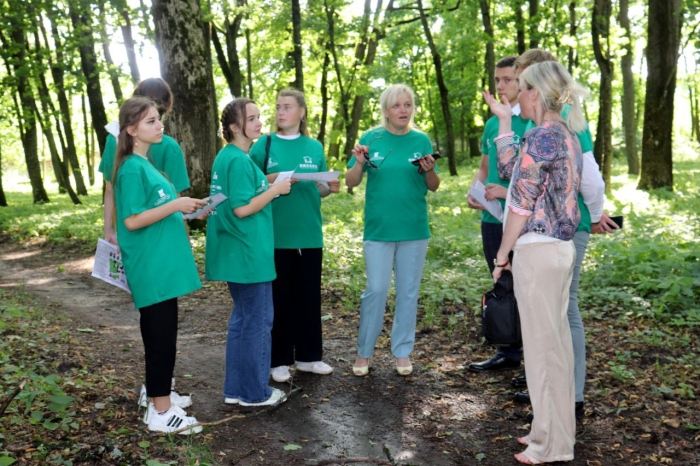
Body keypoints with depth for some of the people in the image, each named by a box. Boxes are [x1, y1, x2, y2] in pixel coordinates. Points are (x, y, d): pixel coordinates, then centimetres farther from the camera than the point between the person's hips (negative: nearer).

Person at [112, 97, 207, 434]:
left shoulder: (145, 165, 15)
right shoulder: (132, 168, -13)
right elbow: (132, 220, -19)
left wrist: (184, 210, 11)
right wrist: (175, 205, -19)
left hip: (161, 265, 9)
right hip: (151, 267, -9)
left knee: (161, 336, 15)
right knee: (161, 337, -3)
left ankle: (159, 399, 26)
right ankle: (160, 412, 8)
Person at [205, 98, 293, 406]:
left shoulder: (226, 156, 13)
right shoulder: (239, 160, -17)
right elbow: (242, 208, -21)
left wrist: (270, 185, 13)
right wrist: (276, 189, -12)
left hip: (238, 253, 10)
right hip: (249, 253, -10)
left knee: (243, 319, 16)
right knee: (257, 321, 1)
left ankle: (236, 389, 25)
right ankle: (255, 393, 13)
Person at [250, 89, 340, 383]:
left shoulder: (315, 148, 8)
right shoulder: (264, 145, 0)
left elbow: (317, 191, 14)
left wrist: (330, 188, -7)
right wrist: (269, 181, -19)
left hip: (309, 234, 3)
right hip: (275, 234, -3)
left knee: (309, 296, 10)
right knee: (279, 298, 4)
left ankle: (308, 356, 24)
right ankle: (279, 360, 17)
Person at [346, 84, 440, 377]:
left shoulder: (421, 140, 3)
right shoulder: (371, 138, -1)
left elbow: (434, 187, 4)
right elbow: (351, 183, -1)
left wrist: (429, 170, -16)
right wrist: (359, 163, -20)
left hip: (414, 229, 2)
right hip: (378, 229, -1)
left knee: (408, 291, 9)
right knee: (375, 290, 1)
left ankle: (402, 351, 22)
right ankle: (364, 352, 16)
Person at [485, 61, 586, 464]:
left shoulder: (540, 138, -16)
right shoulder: (567, 134, 12)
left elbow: (522, 204, -16)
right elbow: (512, 171, 15)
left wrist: (502, 253, -7)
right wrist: (503, 120, 18)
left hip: (538, 250, -10)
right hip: (561, 247, 10)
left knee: (543, 345, -1)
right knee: (556, 341, 15)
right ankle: (557, 432, 27)